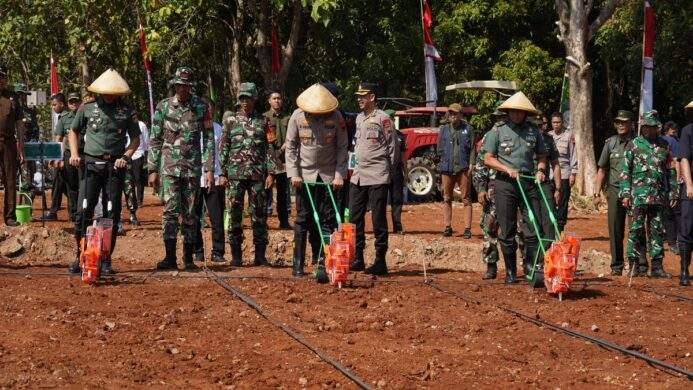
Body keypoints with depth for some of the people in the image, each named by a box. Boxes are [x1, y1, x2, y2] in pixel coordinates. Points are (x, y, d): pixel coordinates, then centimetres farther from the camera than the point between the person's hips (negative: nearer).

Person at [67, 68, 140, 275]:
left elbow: (135, 138, 13)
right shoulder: (87, 108, 5)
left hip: (115, 166, 1)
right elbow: (73, 131, 18)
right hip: (91, 164, -1)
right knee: (83, 211, -9)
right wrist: (74, 153, 3)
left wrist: (126, 156, -3)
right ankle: (80, 257, 0)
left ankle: (106, 260, 7)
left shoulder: (126, 111, 6)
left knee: (112, 215, 0)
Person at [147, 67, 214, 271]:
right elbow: (155, 139, 6)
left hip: (193, 167, 1)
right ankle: (170, 257, -13)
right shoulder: (163, 106, 3)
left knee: (190, 213, 4)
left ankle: (188, 258, 10)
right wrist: (152, 170, 1)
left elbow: (209, 139, 5)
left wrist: (209, 169, -1)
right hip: (169, 166, -1)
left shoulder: (201, 107, 4)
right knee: (170, 210, -11)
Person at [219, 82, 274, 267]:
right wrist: (222, 173, 0)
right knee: (235, 214, -1)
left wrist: (270, 172, 1)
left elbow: (268, 148, 9)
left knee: (259, 214, 1)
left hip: (258, 174, 1)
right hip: (235, 174, -1)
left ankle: (260, 255, 6)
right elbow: (223, 148, 6)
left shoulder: (262, 121, 9)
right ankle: (236, 255, 5)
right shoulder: (231, 120, 7)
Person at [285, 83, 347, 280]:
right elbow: (290, 147, 1)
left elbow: (342, 148, 0)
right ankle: (298, 264, 13)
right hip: (304, 175, 0)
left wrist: (339, 175, -7)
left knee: (327, 220, -4)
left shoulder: (336, 117, -6)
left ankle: (323, 265, -5)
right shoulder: (298, 116, -5)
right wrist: (293, 173, -7)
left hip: (329, 176, 0)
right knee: (303, 220, 5)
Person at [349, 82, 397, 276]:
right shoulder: (359, 118, 15)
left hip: (377, 177, -8)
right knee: (355, 218, 8)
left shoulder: (383, 118, -8)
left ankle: (380, 261, -2)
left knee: (379, 219, -5)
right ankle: (357, 258, 16)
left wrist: (387, 170, -1)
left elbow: (393, 146, -6)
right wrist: (357, 165, 16)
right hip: (358, 176, 8)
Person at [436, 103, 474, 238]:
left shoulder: (468, 129, 6)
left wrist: (470, 165, -7)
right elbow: (439, 149, 15)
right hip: (447, 168, 3)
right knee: (447, 199, 5)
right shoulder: (444, 129, 12)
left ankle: (467, 228, -3)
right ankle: (448, 227, 11)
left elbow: (472, 149, 3)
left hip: (463, 168, -3)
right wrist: (445, 159, 2)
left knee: (466, 199, -3)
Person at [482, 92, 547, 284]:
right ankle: (511, 272, 11)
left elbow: (541, 156, 20)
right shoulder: (498, 130, 3)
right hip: (505, 184, -2)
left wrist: (540, 170, 0)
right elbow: (488, 159, 1)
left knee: (533, 229, -6)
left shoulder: (533, 131, 11)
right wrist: (508, 170, -11)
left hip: (528, 182, 2)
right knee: (507, 232, 2)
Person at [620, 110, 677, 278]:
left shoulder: (664, 145, 11)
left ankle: (657, 265, 7)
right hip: (639, 195, -3)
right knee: (636, 230, -2)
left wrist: (673, 193, 9)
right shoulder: (634, 145, 3)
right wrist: (625, 194, -6)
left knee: (657, 231, 4)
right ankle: (633, 264, 3)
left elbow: (669, 170, 15)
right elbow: (625, 171, 2)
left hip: (659, 196, 3)